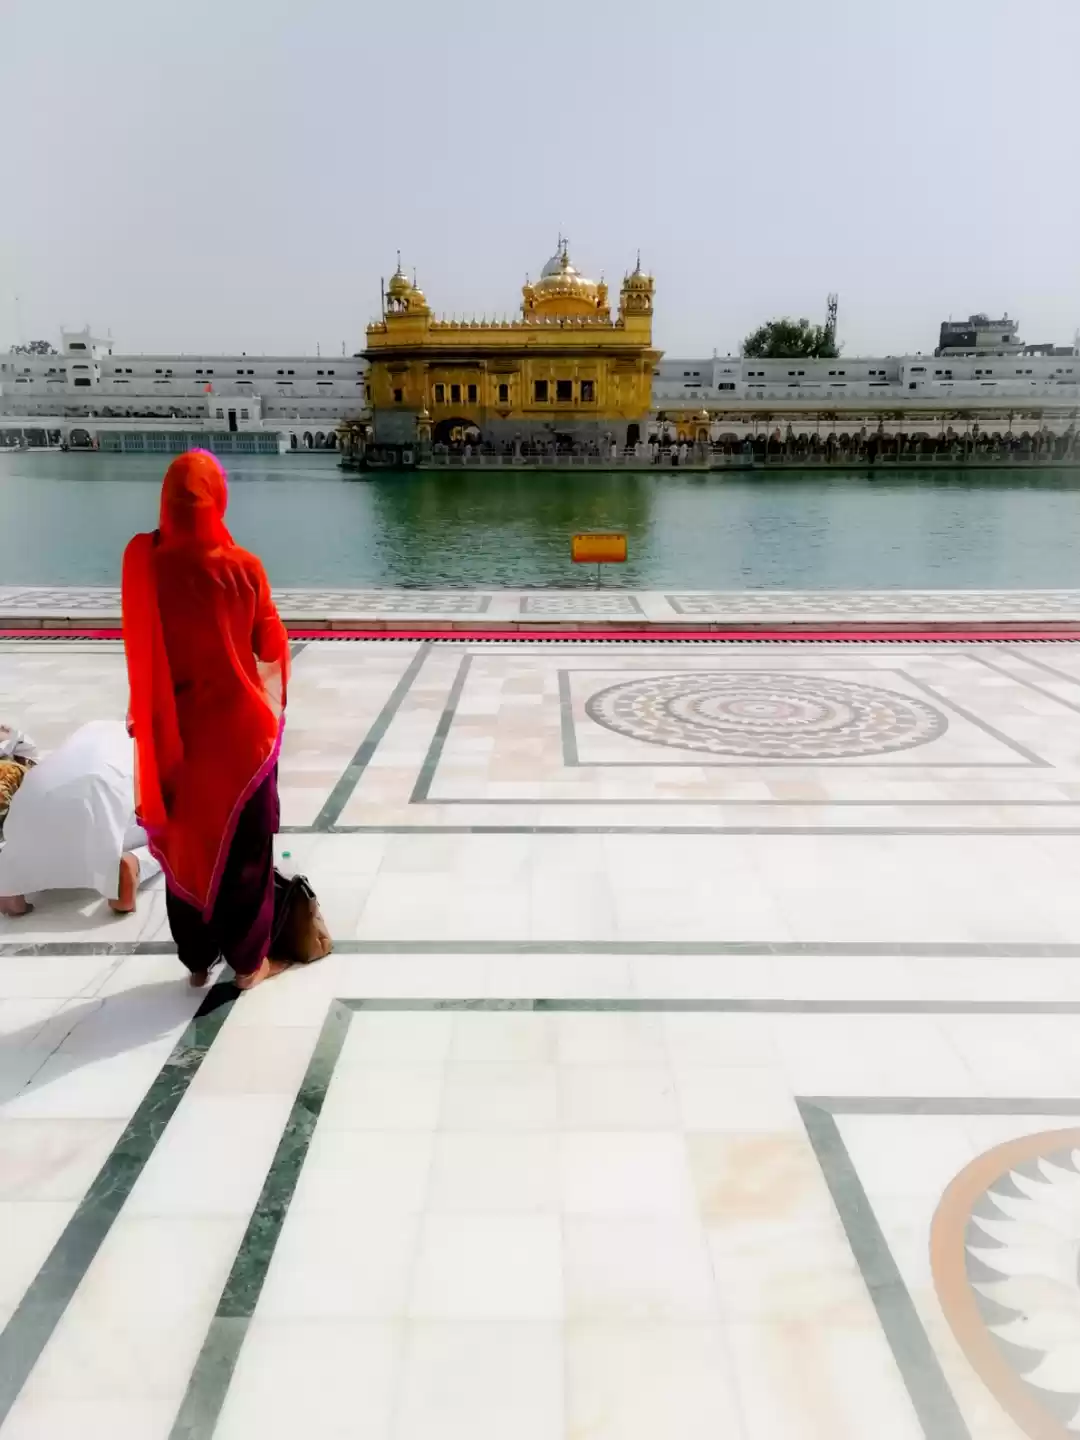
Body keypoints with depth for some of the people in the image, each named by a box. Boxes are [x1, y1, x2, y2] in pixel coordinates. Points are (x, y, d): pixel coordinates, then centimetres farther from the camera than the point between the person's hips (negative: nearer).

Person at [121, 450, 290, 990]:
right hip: (237, 728, -3)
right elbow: (271, 647, -4)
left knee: (183, 840, 16)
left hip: (173, 729, 3)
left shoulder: (142, 560, -8)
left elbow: (142, 650, 2)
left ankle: (197, 960, 29)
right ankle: (249, 960, 22)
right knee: (242, 843, 11)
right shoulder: (242, 567, -15)